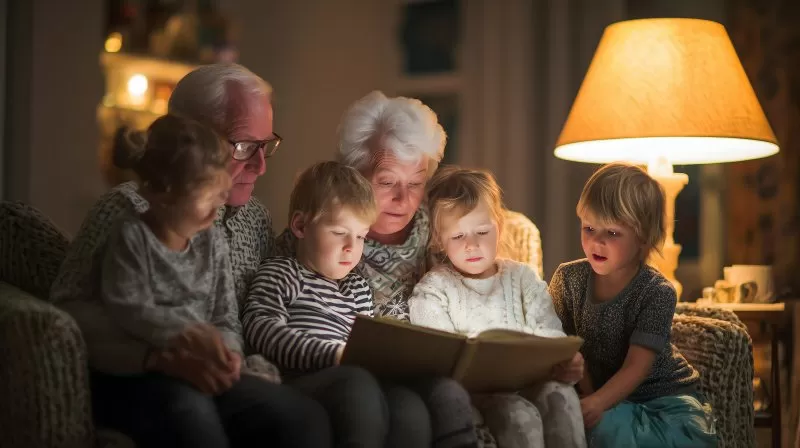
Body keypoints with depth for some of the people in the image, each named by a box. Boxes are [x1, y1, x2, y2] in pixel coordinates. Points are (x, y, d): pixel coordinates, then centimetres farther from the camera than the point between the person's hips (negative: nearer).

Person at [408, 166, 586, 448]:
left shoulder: (522, 278, 17)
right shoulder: (433, 290, 6)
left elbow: (549, 335, 7)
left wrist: (565, 363, -18)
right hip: (471, 390, -3)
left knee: (560, 395, -30)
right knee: (519, 413, -33)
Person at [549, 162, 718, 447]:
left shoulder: (658, 292, -15)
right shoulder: (569, 278, -5)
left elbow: (636, 367, -23)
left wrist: (595, 404, -39)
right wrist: (585, 394, -19)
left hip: (662, 395, 0)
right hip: (599, 393, 1)